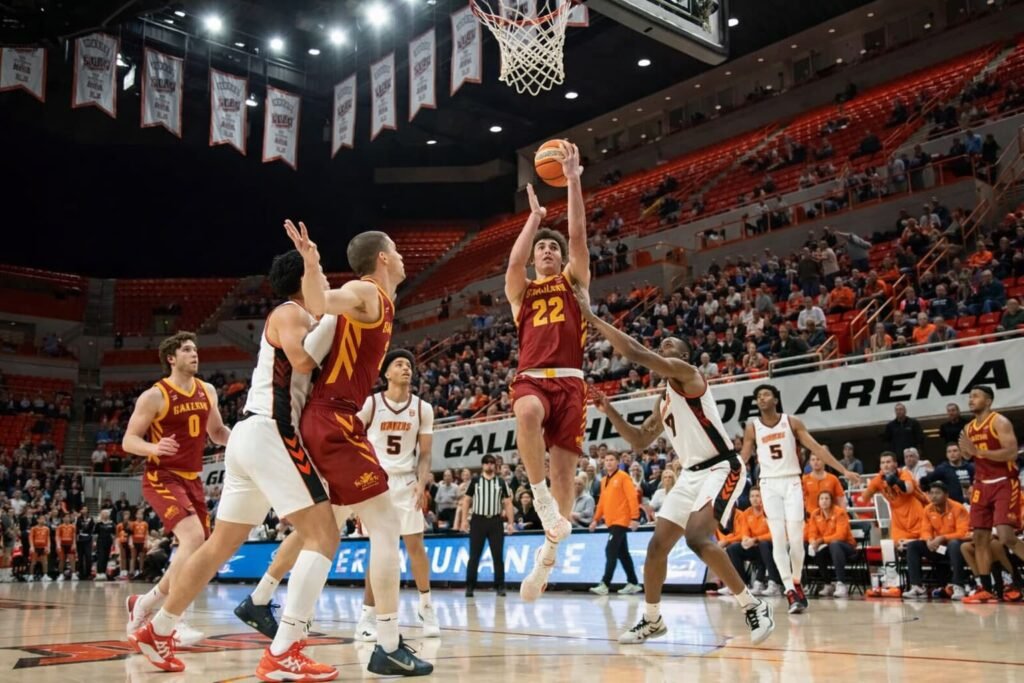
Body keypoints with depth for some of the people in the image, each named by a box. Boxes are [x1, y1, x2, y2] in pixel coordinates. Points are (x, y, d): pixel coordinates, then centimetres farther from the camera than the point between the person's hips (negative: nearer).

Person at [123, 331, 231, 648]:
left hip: (192, 479, 7)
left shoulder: (207, 392, 7)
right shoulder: (154, 396, -11)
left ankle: (144, 603, 29)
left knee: (198, 554, 9)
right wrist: (154, 448, -31)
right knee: (193, 538, -27)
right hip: (162, 478, -7)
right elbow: (128, 440, -10)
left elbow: (217, 432, 19)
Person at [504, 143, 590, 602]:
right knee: (528, 414, -38)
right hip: (531, 378, 0)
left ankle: (547, 554, 7)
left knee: (564, 466, -4)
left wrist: (573, 181, -3)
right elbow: (514, 262, -5)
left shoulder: (574, 281, 17)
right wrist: (535, 216, 1)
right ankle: (539, 493, -21)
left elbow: (579, 236, 3)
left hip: (568, 380, 1)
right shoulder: (521, 290, 18)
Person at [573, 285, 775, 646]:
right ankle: (651, 619, 23)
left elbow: (636, 352, -22)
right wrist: (609, 411, 10)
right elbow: (640, 441, 22)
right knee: (658, 544, 7)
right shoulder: (663, 400, 17)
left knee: (697, 536, -27)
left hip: (721, 469, -10)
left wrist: (592, 317, -19)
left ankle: (755, 607, -14)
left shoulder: (687, 373, -10)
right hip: (691, 474, 10)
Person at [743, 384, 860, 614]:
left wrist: (844, 470, -6)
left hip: (791, 482, 0)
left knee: (796, 537, -4)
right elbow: (743, 458, 5)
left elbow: (816, 448, -1)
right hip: (769, 484, 0)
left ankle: (797, 584, 17)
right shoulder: (752, 427, 2)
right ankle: (790, 590, -7)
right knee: (779, 539, -8)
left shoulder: (792, 422, 0)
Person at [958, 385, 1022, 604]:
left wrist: (977, 451, -25)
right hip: (982, 485, 8)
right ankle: (985, 589, 9)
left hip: (1004, 484, -8)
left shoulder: (999, 422, -10)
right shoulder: (969, 428, 12)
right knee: (979, 536, 4)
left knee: (1006, 537, -18)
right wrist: (966, 451, 0)